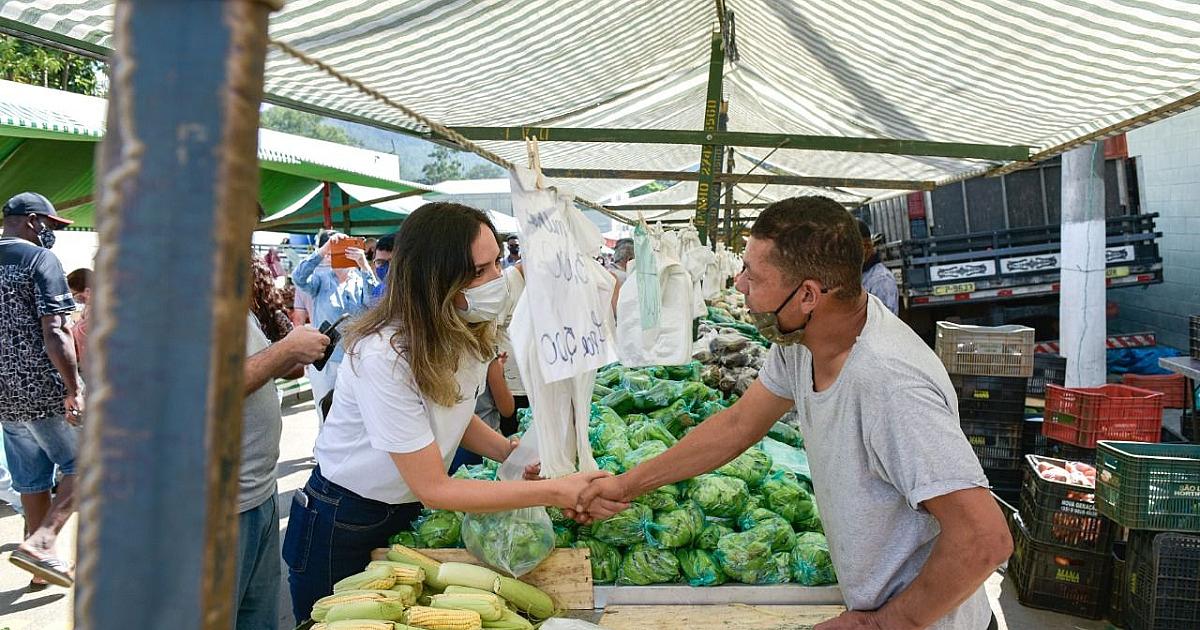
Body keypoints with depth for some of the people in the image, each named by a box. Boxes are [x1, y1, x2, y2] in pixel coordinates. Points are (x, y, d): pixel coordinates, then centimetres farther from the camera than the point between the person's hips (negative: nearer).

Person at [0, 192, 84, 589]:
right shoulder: (40, 260, -12)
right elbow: (55, 333, -20)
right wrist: (74, 388, -19)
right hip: (46, 389, -7)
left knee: (32, 478, 15)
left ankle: (43, 564, 23)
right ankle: (41, 542, -7)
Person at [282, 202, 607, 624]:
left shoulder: (472, 334, -10)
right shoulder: (383, 356, -33)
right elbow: (434, 489, -30)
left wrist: (509, 451, -11)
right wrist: (554, 491, -34)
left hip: (410, 511, 6)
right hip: (342, 528, -6)